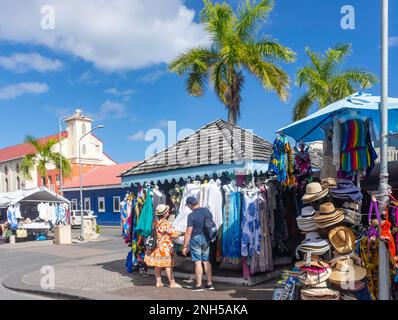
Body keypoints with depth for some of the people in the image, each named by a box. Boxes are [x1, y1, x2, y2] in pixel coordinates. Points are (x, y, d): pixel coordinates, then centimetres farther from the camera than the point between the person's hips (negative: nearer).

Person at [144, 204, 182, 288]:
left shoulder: (156, 222, 6)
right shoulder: (165, 223, -19)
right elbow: (174, 234, -15)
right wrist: (180, 233, 3)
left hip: (157, 246, 8)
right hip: (164, 247, -8)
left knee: (158, 265, 11)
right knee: (168, 265, -1)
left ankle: (158, 282, 18)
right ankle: (172, 283, 5)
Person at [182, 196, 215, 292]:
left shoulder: (191, 215, -15)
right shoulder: (207, 211, 4)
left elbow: (188, 232, -16)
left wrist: (185, 246, -10)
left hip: (196, 238, -6)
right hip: (206, 238, 6)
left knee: (198, 262, 0)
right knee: (206, 261, 14)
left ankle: (199, 285, 5)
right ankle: (209, 284, 18)